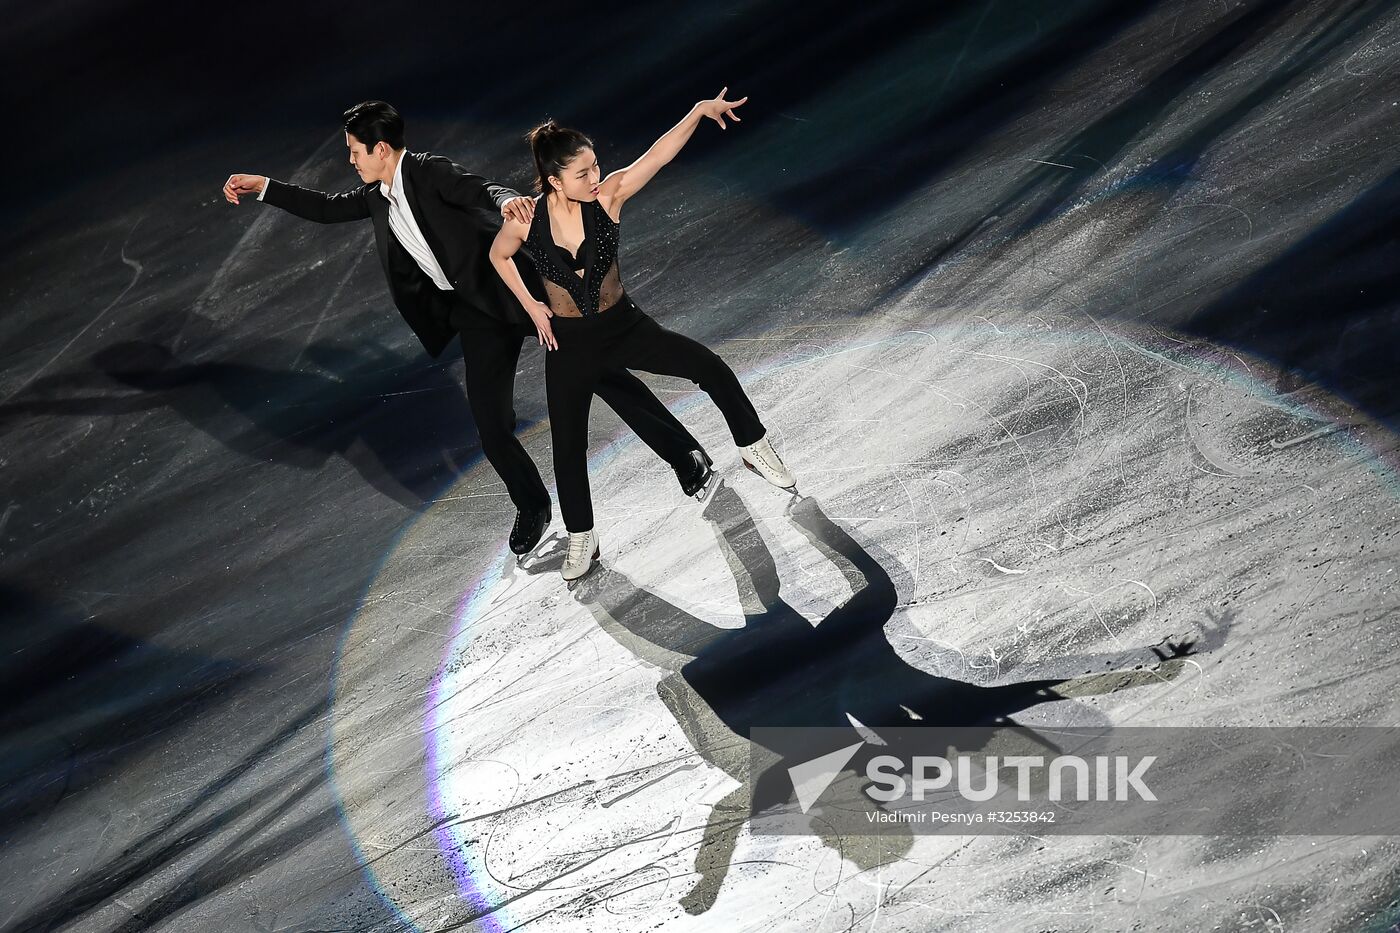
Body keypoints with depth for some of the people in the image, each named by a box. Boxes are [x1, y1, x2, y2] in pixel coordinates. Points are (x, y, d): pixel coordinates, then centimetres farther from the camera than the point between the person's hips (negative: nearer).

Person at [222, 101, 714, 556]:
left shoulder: (430, 171, -12)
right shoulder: (377, 197, 10)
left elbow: (481, 190, -28)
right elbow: (327, 208, 24)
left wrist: (507, 200, -51)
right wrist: (263, 186, 19)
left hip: (517, 288, -7)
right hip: (475, 314, 7)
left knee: (600, 371, -5)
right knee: (492, 429, 2)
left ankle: (684, 452, 8)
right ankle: (531, 508, 25)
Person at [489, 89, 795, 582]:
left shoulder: (607, 197, -17)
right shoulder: (525, 220, -16)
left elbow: (658, 154, -31)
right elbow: (498, 256, 6)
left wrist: (699, 111, -44)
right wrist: (530, 305, 0)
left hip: (624, 325, 0)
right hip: (568, 341, 0)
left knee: (711, 368, -13)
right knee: (568, 445, 8)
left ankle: (754, 448, 12)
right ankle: (581, 539, 29)